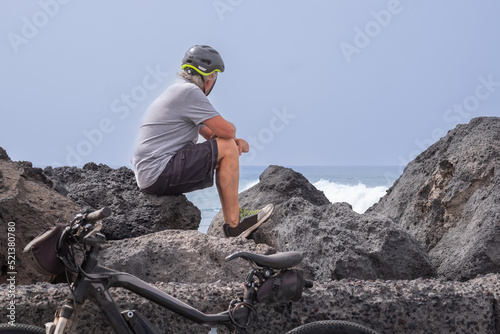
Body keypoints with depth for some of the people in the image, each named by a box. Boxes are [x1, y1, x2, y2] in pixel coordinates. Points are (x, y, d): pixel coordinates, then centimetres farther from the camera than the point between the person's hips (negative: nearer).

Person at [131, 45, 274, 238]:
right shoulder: (189, 91, -12)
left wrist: (236, 141, 4)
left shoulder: (179, 90, 21)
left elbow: (209, 133, 23)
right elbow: (227, 130, -16)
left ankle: (232, 222, 16)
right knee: (227, 149, -10)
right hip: (159, 173, -11)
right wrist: (232, 141, 8)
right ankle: (234, 222, -4)